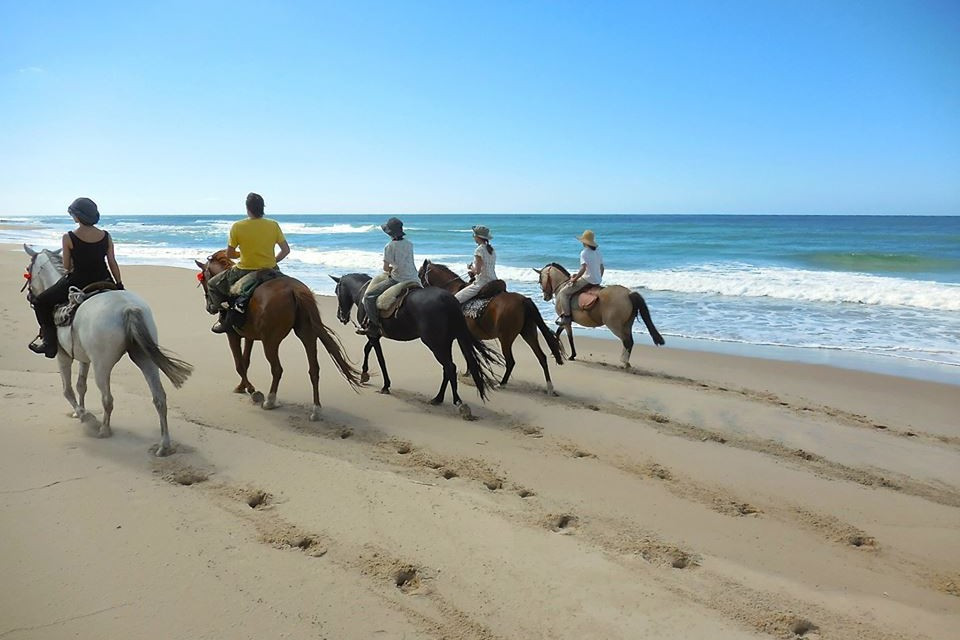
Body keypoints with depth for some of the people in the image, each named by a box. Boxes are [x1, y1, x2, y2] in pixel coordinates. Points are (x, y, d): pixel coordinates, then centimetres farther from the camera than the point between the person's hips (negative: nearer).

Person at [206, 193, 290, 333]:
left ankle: (225, 318, 11)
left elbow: (229, 255, -3)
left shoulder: (237, 227, -12)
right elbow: (286, 250, 0)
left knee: (213, 284, 22)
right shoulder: (274, 225, -5)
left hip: (245, 272, -3)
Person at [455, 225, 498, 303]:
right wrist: (473, 270, 16)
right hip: (493, 282, 9)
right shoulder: (491, 249, 11)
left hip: (481, 283, -9)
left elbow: (477, 271, -16)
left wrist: (471, 268, 3)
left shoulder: (479, 250, -13)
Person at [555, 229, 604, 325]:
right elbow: (602, 268, 17)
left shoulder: (584, 253, -14)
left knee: (563, 292, -4)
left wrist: (574, 279, -14)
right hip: (597, 281, 9)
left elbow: (583, 268, -24)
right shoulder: (598, 252, 11)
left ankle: (566, 316, -11)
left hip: (587, 280, -9)